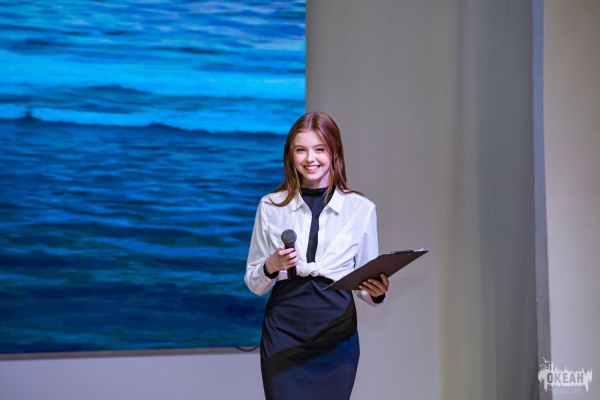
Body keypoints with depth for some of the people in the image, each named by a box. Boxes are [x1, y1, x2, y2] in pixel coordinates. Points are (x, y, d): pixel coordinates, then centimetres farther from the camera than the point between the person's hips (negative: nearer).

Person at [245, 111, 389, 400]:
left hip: (336, 334, 0)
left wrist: (377, 291, -14)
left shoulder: (361, 208, 2)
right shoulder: (270, 206, 4)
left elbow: (367, 284, 8)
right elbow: (254, 284, 8)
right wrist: (271, 266, -12)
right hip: (283, 332, 0)